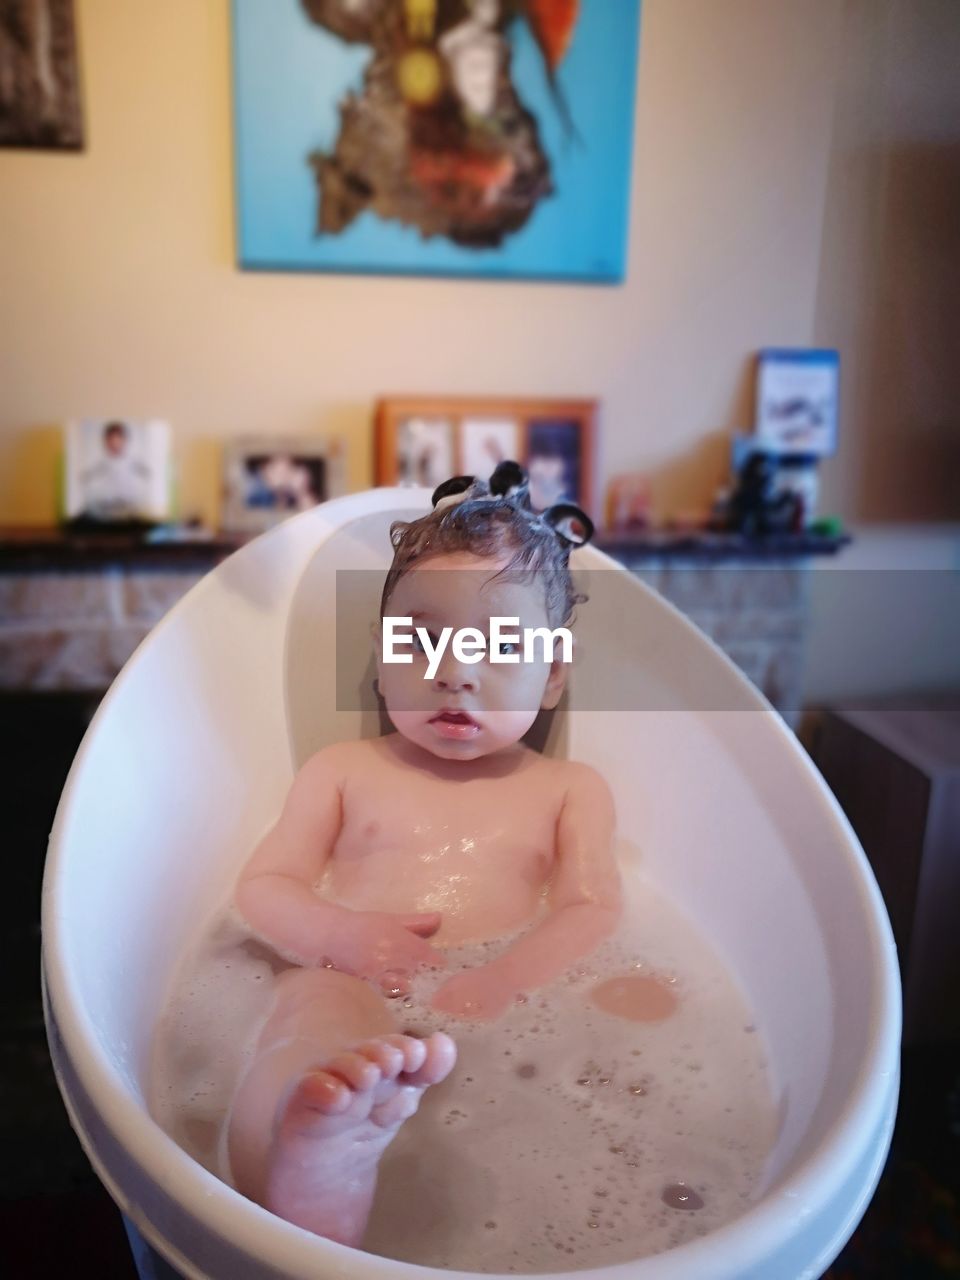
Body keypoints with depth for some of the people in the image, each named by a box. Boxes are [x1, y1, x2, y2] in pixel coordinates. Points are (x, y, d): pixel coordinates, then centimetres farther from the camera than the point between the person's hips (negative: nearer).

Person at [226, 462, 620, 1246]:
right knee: (325, 1014, -37)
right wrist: (338, 933, -9)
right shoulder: (343, 771, 21)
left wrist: (501, 983, -17)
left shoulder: (570, 791, 19)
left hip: (511, 1015, 2)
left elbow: (592, 913, 5)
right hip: (352, 996, -1)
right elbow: (261, 888, 15)